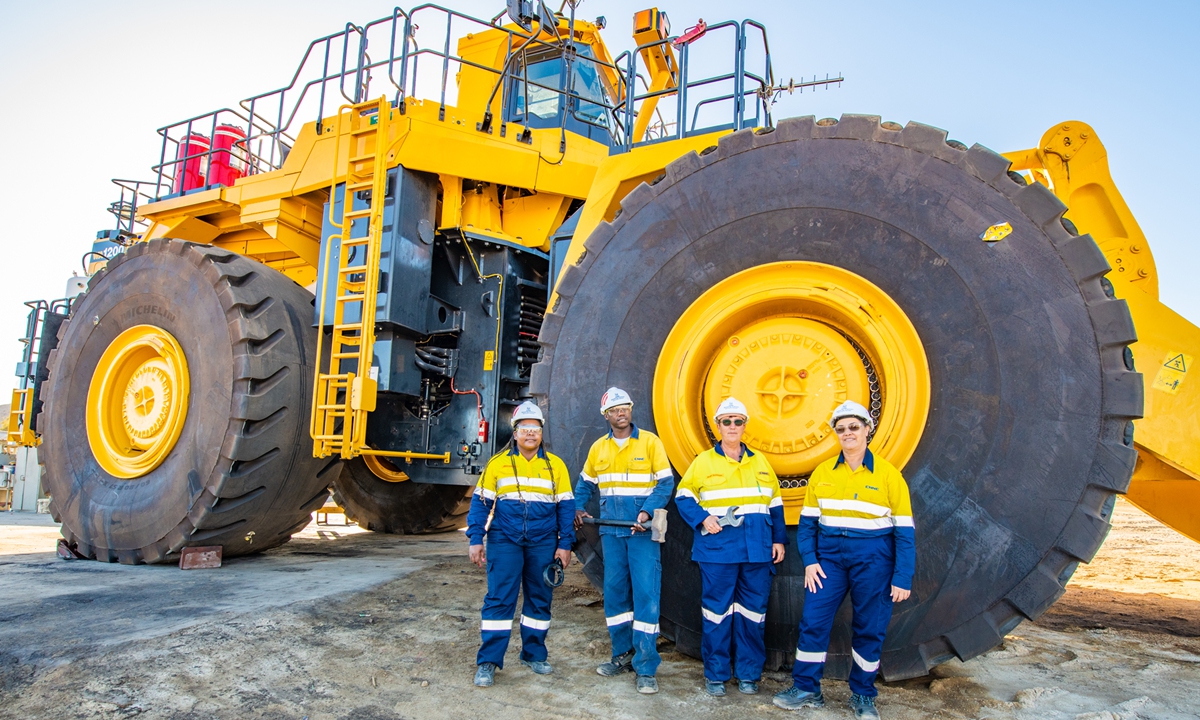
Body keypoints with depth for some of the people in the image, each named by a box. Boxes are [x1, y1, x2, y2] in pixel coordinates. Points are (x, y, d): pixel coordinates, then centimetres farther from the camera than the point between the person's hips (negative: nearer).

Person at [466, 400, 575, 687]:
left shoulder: (555, 465, 5)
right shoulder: (498, 463, 2)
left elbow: (566, 506, 7)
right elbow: (481, 502, 4)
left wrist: (565, 544, 1)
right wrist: (475, 539, -3)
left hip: (543, 543, 2)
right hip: (504, 541, -2)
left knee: (540, 599, 10)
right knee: (499, 600, -3)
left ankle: (533, 655, 26)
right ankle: (488, 662, 6)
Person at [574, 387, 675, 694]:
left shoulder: (650, 442, -2)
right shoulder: (598, 448, 10)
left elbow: (666, 483, -6)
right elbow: (585, 484, 20)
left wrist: (647, 512, -19)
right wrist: (578, 508, 3)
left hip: (642, 530, -4)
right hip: (611, 530, 4)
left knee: (645, 593, -6)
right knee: (614, 591, 9)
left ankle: (646, 668, 0)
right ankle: (623, 655, 25)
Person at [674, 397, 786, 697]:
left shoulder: (760, 462, 12)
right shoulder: (703, 461, 3)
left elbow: (775, 504, 15)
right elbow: (683, 496, 4)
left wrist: (779, 539, 9)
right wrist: (703, 518, -11)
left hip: (757, 549, 3)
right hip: (717, 547, -3)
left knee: (752, 611, 7)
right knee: (717, 610, 2)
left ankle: (749, 674, 20)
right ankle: (715, 675, 15)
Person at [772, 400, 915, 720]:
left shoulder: (888, 474, -4)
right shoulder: (823, 472, 4)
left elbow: (904, 530, -4)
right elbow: (807, 521, 7)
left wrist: (902, 578, -8)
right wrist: (809, 560, -4)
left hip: (873, 560, -2)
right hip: (830, 555, 2)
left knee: (869, 629, 8)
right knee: (813, 621, 0)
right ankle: (806, 688, 16)